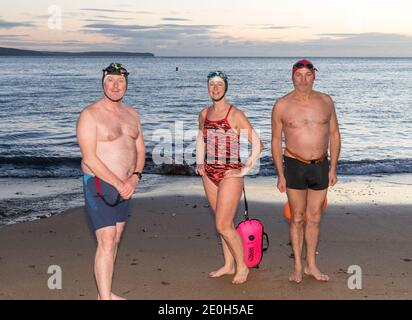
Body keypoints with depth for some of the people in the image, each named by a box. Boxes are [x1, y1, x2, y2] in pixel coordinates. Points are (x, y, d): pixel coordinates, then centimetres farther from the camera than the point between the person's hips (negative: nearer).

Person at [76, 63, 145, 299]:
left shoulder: (131, 114, 9)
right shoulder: (90, 115, -12)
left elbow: (140, 150, 10)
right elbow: (89, 158, -18)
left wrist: (134, 178, -8)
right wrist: (119, 184, -18)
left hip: (125, 186, 7)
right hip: (100, 186, -7)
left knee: (114, 240, 12)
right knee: (107, 243, -10)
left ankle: (105, 293, 24)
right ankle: (104, 297, -4)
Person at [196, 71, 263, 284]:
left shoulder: (235, 114, -10)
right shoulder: (204, 114, 8)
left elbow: (256, 143, -12)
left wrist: (246, 169, -12)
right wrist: (199, 163, 14)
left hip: (230, 174, -6)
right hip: (209, 173, 6)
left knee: (223, 225, -7)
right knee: (223, 223, 14)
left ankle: (242, 266, 12)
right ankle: (228, 265, 28)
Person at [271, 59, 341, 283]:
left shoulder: (325, 101, 2)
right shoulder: (282, 106, -5)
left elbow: (334, 134, 8)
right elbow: (276, 141, 0)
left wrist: (333, 168, 3)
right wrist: (280, 175, -4)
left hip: (320, 166, 2)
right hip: (295, 166, -2)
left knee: (314, 219, 11)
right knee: (297, 219, 6)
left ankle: (311, 265, 25)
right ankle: (298, 267, 19)